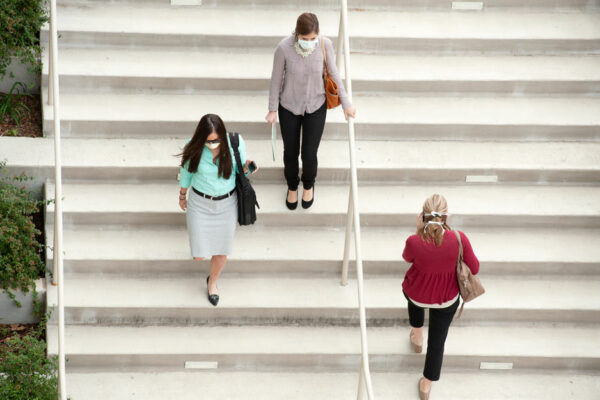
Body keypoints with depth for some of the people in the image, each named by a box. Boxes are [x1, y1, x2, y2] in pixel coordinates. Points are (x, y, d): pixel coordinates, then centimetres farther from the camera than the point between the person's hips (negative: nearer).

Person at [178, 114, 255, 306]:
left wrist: (246, 167, -31)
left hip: (227, 204, 1)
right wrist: (182, 196, 13)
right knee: (199, 255, 2)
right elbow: (186, 171, -2)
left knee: (221, 253, 13)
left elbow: (241, 171, -6)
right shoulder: (194, 147, -21)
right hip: (199, 203, -1)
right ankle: (201, 245, 42)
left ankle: (212, 282, 45)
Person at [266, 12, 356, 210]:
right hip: (289, 106, 0)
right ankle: (292, 185, 49)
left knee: (309, 156, 5)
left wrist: (346, 104, 1)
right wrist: (273, 109, -2)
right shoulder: (284, 47, -27)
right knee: (290, 152, 16)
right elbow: (276, 79, -11)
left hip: (316, 106, 1)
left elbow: (333, 73, -6)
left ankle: (309, 184, 42)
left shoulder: (325, 45, -23)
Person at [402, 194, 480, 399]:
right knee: (437, 342, 24)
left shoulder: (414, 242, -34)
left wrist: (418, 231, -10)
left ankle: (417, 336, 61)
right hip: (446, 299, 0)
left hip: (417, 294, 0)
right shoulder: (459, 239, -32)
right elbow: (475, 268, -14)